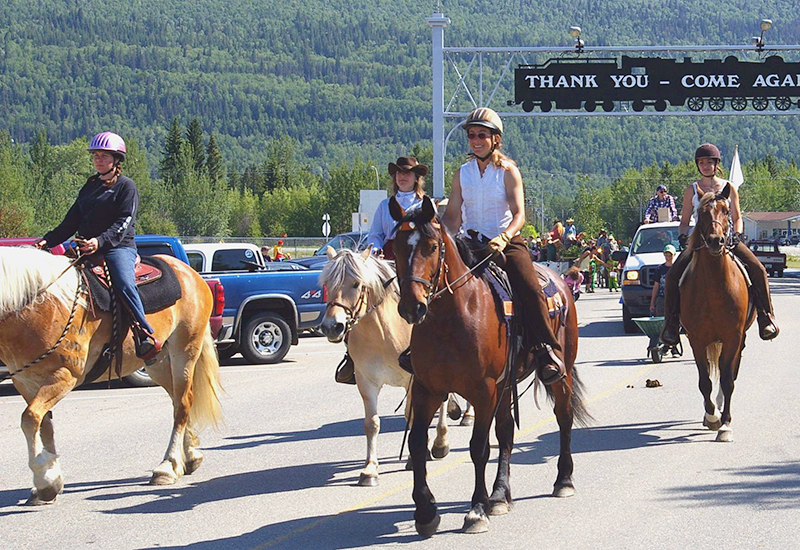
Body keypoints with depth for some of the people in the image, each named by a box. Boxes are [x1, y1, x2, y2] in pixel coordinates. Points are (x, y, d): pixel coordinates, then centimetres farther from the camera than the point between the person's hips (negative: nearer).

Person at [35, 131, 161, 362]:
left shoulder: (126, 186, 2)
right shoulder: (89, 187, 22)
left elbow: (123, 224, -11)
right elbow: (71, 222, 21)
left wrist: (101, 241, -28)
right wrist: (48, 241, 7)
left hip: (119, 248, -7)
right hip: (87, 251, 8)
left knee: (124, 283, -32)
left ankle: (147, 336, -34)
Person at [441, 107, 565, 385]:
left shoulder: (508, 171, -1)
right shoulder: (462, 173, 10)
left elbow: (519, 214, -11)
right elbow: (453, 217, 8)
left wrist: (503, 238, -29)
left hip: (508, 242, -3)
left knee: (531, 290, -26)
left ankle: (546, 351, -23)